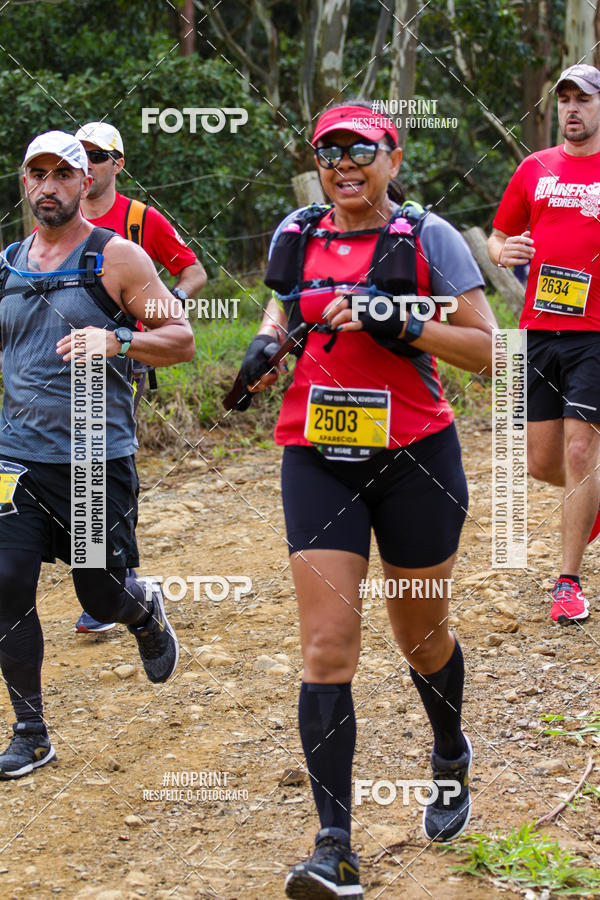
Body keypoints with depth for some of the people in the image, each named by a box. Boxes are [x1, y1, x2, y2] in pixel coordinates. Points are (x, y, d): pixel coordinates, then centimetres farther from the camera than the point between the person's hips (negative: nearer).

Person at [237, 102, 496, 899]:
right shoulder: (297, 235, 5)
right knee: (327, 649, -8)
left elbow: (484, 349, -9)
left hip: (414, 456, -2)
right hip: (317, 458, 2)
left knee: (421, 637, 14)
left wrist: (396, 323, -22)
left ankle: (451, 758, 46)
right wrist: (268, 343, 4)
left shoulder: (426, 237, -6)